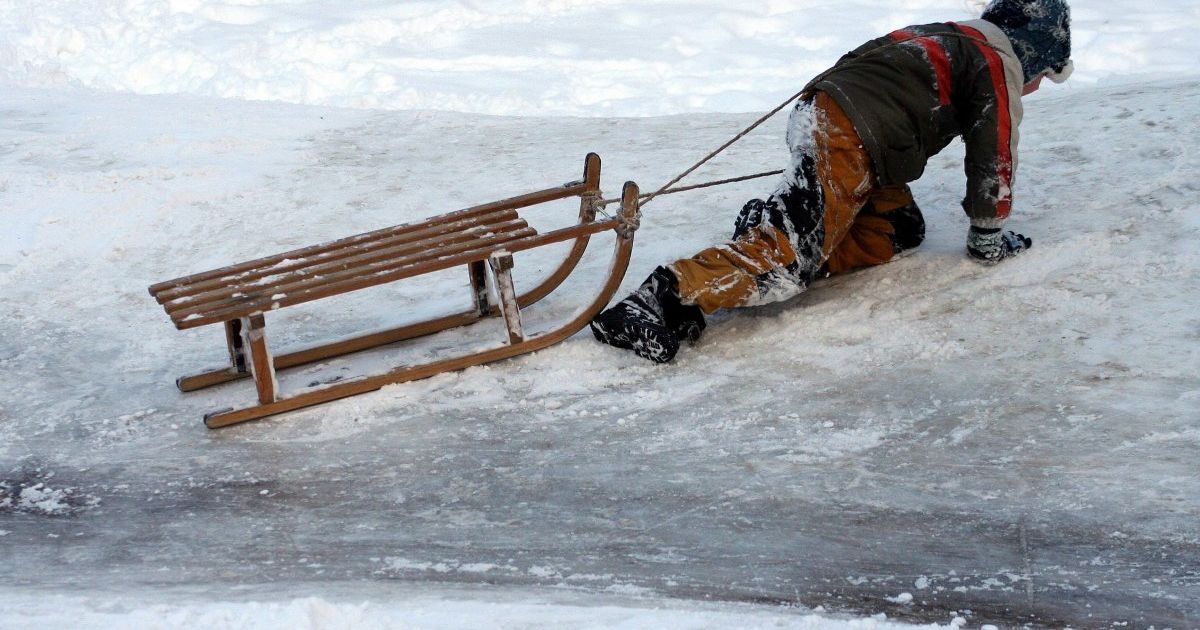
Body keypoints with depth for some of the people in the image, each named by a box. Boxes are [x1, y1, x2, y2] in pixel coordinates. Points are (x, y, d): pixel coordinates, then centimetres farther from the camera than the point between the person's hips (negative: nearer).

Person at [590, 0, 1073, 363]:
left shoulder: (946, 39, 32)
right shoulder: (999, 64, 6)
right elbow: (994, 157, 5)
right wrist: (989, 237, 16)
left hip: (822, 110, 9)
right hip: (846, 141, -9)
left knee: (899, 232, 14)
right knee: (788, 265, -18)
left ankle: (773, 229, 3)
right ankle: (671, 295, -32)